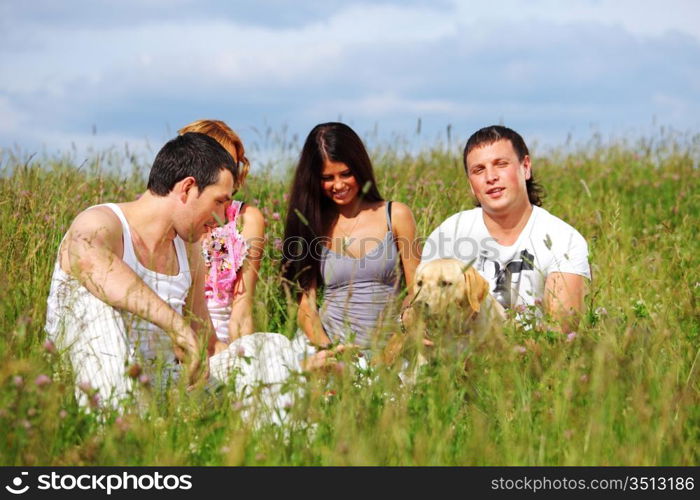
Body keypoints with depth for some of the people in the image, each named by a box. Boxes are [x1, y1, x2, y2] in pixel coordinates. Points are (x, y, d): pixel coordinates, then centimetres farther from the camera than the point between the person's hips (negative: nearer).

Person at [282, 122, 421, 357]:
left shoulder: (395, 216, 4)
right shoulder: (313, 223, 8)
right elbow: (305, 303, 3)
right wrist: (326, 348, -15)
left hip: (381, 349, -1)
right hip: (323, 345, 1)